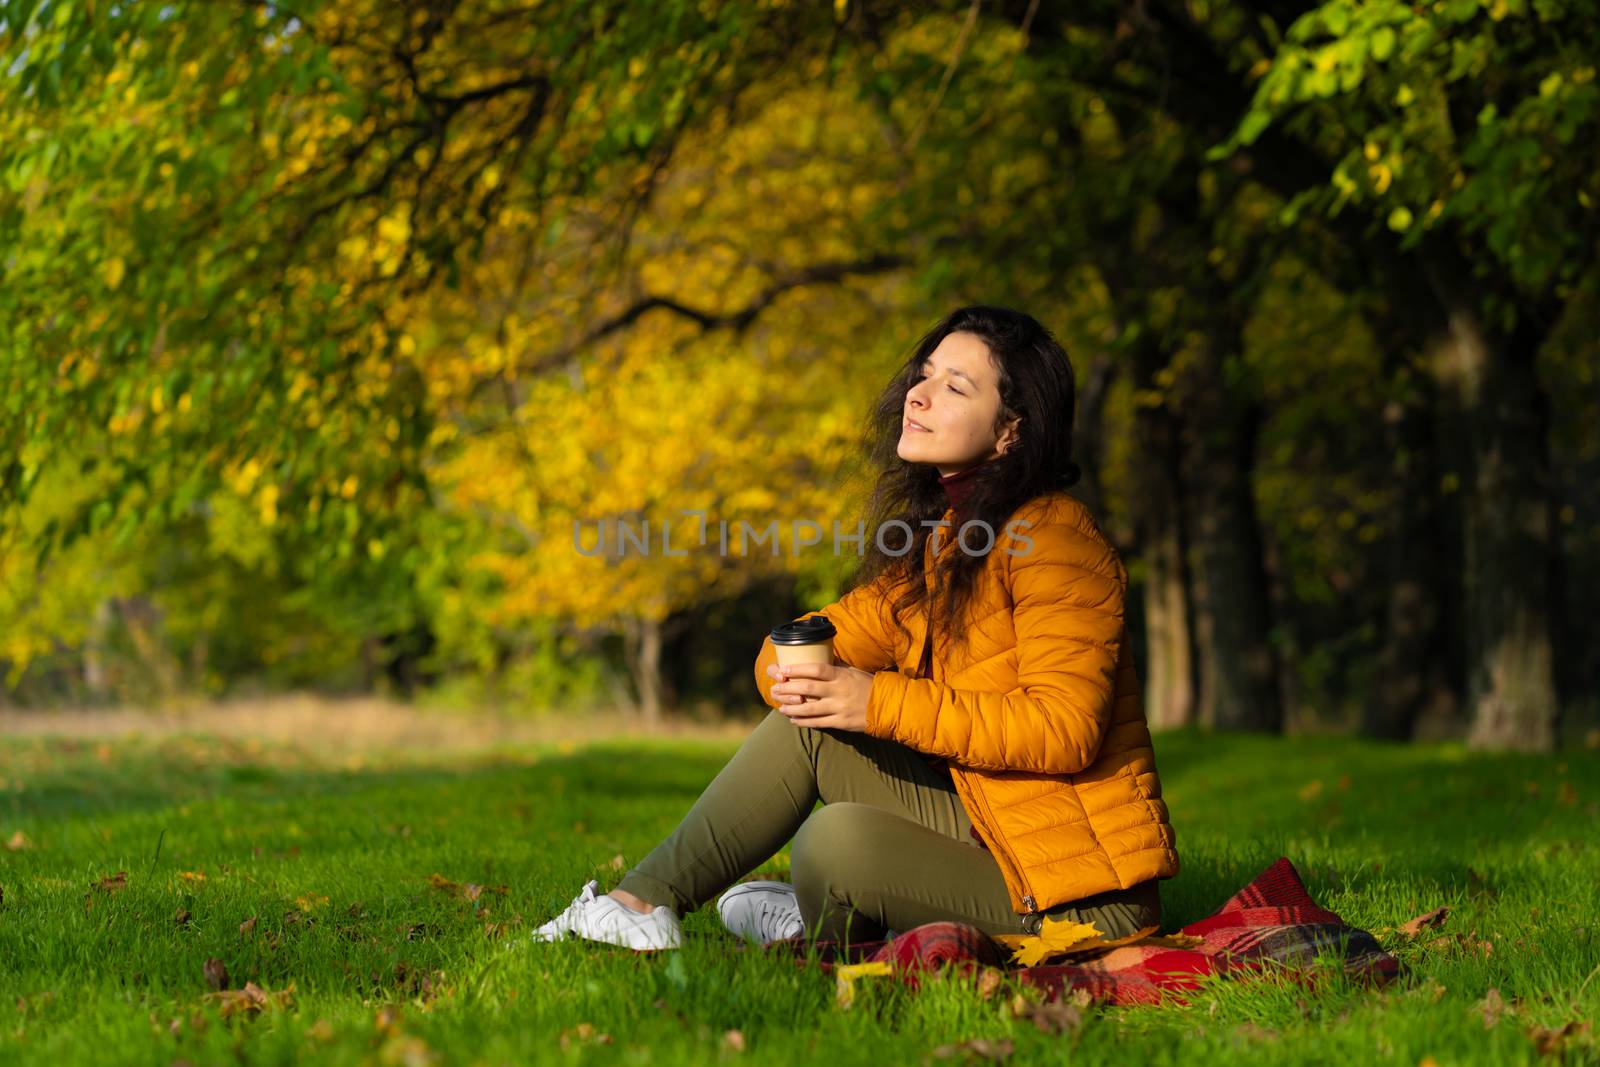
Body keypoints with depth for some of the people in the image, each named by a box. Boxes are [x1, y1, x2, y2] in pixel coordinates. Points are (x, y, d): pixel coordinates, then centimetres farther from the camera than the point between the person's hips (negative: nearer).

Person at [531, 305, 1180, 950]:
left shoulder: (1052, 540, -16)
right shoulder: (931, 536, 11)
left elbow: (1065, 728, -25)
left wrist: (882, 702, -26)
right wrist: (790, 671, -14)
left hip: (1085, 890, -8)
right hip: (989, 826, 8)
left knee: (838, 839, -25)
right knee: (807, 722, -2)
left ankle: (821, 931, 10)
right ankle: (645, 900, 1)